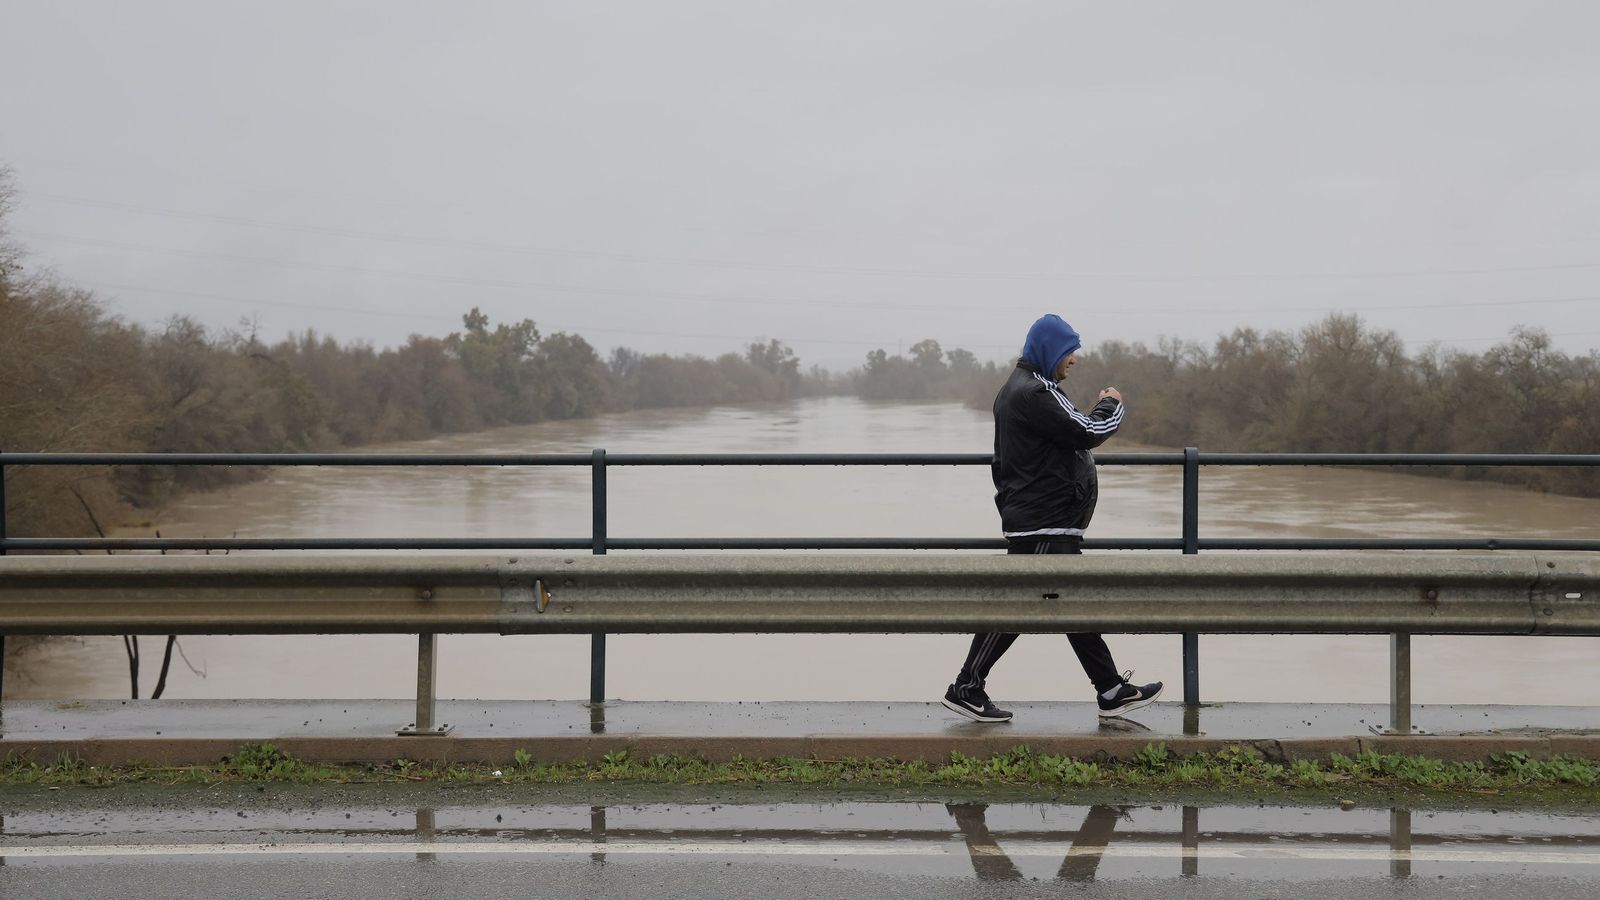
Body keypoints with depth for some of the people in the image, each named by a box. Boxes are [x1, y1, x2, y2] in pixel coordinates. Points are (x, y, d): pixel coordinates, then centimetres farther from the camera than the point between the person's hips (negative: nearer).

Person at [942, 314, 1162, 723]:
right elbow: (1087, 433, -19)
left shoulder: (1020, 388, 18)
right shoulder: (1033, 393, -17)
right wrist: (1111, 405, -2)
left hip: (1052, 526, 11)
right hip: (1041, 524, -11)